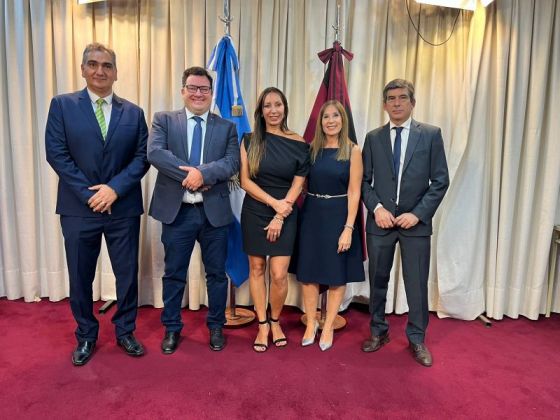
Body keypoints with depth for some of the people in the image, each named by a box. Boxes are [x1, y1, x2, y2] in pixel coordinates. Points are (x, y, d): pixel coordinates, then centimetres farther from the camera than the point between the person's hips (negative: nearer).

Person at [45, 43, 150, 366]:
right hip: (79, 207, -1)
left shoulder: (133, 112, 7)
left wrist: (115, 188, -13)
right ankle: (86, 337, 31)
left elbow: (142, 157, 0)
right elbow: (56, 153, -5)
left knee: (128, 274, 9)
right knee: (80, 277, 11)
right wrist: (89, 193, -13)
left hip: (123, 208, 1)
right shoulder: (62, 105, 3)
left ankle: (125, 332, 30)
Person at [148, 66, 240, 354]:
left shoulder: (227, 127, 7)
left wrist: (202, 173, -22)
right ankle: (172, 328, 30)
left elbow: (232, 162, -7)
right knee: (174, 273, 12)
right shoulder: (163, 120, 5)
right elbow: (154, 152, -13)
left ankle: (216, 326, 31)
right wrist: (189, 175, -21)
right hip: (176, 211, -1)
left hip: (214, 211, 1)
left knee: (217, 273, 12)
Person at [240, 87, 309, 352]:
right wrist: (274, 202, -14)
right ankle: (262, 324, 24)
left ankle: (275, 321, 22)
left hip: (285, 215, -1)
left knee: (279, 274, -5)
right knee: (256, 268, 8)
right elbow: (245, 181, -4)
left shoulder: (298, 144, -1)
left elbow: (297, 185, -2)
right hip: (254, 212, 1)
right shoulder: (250, 141, 0)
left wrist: (279, 217, -10)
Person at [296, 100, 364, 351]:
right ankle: (311, 324, 26)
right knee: (308, 272, 8)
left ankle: (328, 327, 25)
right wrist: (301, 213, -4)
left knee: (337, 274, 8)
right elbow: (302, 184, 6)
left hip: (338, 216, -3)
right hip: (311, 215, 3)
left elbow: (354, 192, -8)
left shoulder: (352, 151, -4)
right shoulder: (312, 149, 5)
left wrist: (348, 228, -13)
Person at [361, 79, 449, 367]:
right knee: (378, 281, 12)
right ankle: (378, 332, 31)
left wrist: (418, 214, -11)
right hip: (380, 221, 2)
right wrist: (377, 208, -10)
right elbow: (364, 180, 6)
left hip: (415, 222, -1)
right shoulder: (373, 138, 6)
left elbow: (440, 181, -2)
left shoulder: (431, 135, 1)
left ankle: (417, 339, 26)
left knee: (417, 284, 7)